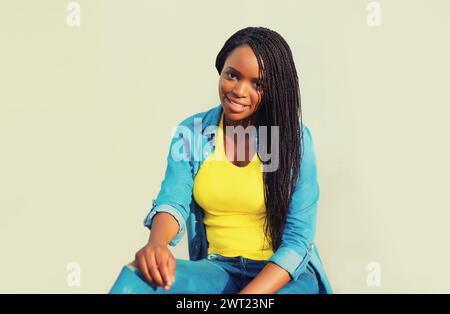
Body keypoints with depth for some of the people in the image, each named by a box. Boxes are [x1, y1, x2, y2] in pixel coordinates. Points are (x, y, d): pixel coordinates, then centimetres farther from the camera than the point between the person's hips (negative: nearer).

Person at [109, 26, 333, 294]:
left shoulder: (295, 139, -8)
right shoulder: (190, 132, 1)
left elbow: (298, 239, -11)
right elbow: (173, 201, -7)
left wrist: (249, 293, -25)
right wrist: (158, 242, -30)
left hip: (285, 273, 0)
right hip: (216, 268, 1)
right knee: (135, 278, -27)